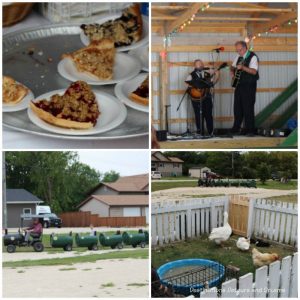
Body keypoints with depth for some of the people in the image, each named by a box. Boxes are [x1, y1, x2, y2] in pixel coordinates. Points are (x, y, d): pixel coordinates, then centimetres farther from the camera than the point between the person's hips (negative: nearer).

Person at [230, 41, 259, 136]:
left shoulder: (253, 57, -10)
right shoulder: (238, 57, 13)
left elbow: (254, 71, -21)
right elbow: (232, 67, 26)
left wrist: (243, 67, -33)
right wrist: (232, 72, 4)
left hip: (249, 86, -7)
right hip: (239, 85, 7)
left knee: (248, 108, -8)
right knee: (237, 108, 9)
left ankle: (250, 130, -3)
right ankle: (236, 129, 18)